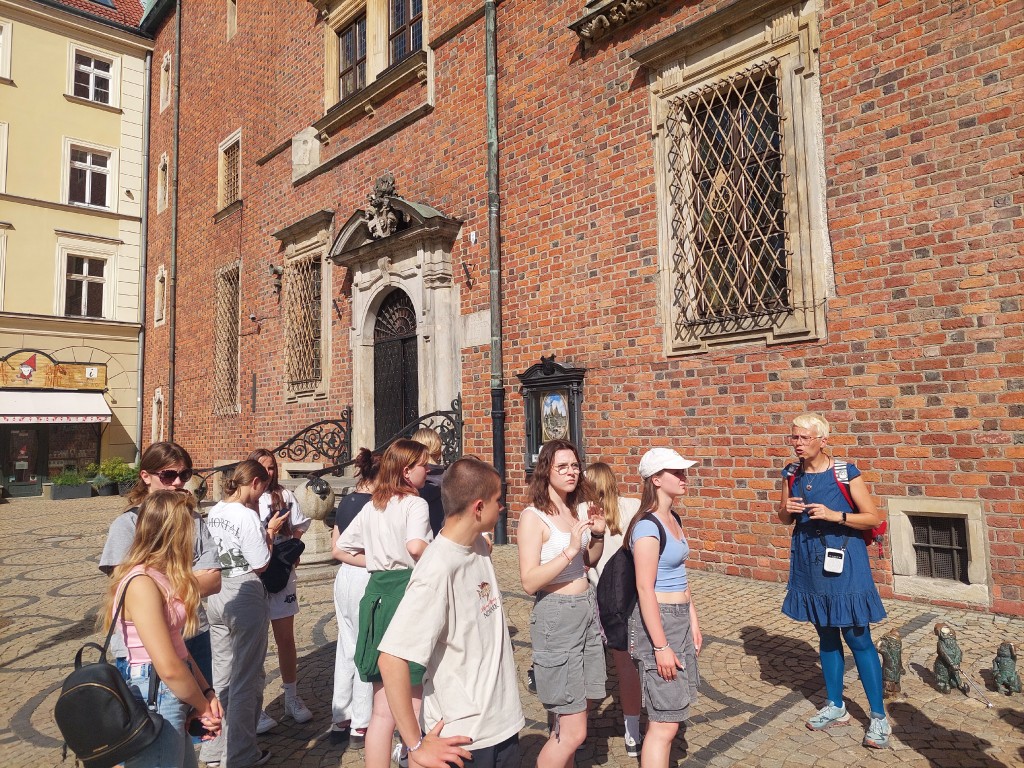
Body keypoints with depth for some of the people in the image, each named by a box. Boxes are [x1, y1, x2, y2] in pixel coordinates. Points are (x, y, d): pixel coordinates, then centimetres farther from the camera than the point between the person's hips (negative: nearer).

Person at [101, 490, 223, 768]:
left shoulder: (161, 578, 9)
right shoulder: (142, 583, -21)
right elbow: (169, 668, -23)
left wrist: (206, 693, 1)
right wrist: (203, 707, -9)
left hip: (172, 697, 9)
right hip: (154, 701, -9)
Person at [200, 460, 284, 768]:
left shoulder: (214, 512, 5)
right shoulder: (247, 515, -20)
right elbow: (261, 565, -16)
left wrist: (261, 527, 8)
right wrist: (271, 531, -6)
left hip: (217, 595, 8)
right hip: (245, 597, -8)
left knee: (221, 674, 19)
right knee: (247, 678, 6)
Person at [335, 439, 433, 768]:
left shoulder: (370, 507, 13)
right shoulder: (414, 503, -9)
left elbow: (340, 549, 19)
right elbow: (416, 546, -27)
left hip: (377, 592, 7)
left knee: (383, 709, 12)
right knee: (417, 695, 12)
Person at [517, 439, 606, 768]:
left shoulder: (576, 509, 6)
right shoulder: (534, 516, -15)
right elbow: (529, 581, -20)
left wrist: (598, 535, 1)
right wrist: (570, 550, -26)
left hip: (587, 609, 7)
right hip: (556, 615, -7)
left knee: (565, 723, 16)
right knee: (573, 731, -1)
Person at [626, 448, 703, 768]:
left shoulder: (674, 519, 9)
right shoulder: (648, 526, -19)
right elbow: (645, 590, -20)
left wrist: (693, 621, 16)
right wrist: (661, 646, -19)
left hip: (680, 619, 9)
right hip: (657, 621, -9)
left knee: (671, 712, 17)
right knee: (665, 722, -2)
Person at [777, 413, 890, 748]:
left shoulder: (845, 473, -13)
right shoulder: (792, 473, 1)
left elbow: (874, 518, -10)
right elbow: (784, 519, 12)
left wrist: (834, 515, -22)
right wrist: (786, 509, -11)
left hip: (843, 562, -5)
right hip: (809, 562, 5)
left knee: (857, 638, 1)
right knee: (826, 635, 16)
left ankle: (879, 717, 17)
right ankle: (836, 707, 31)